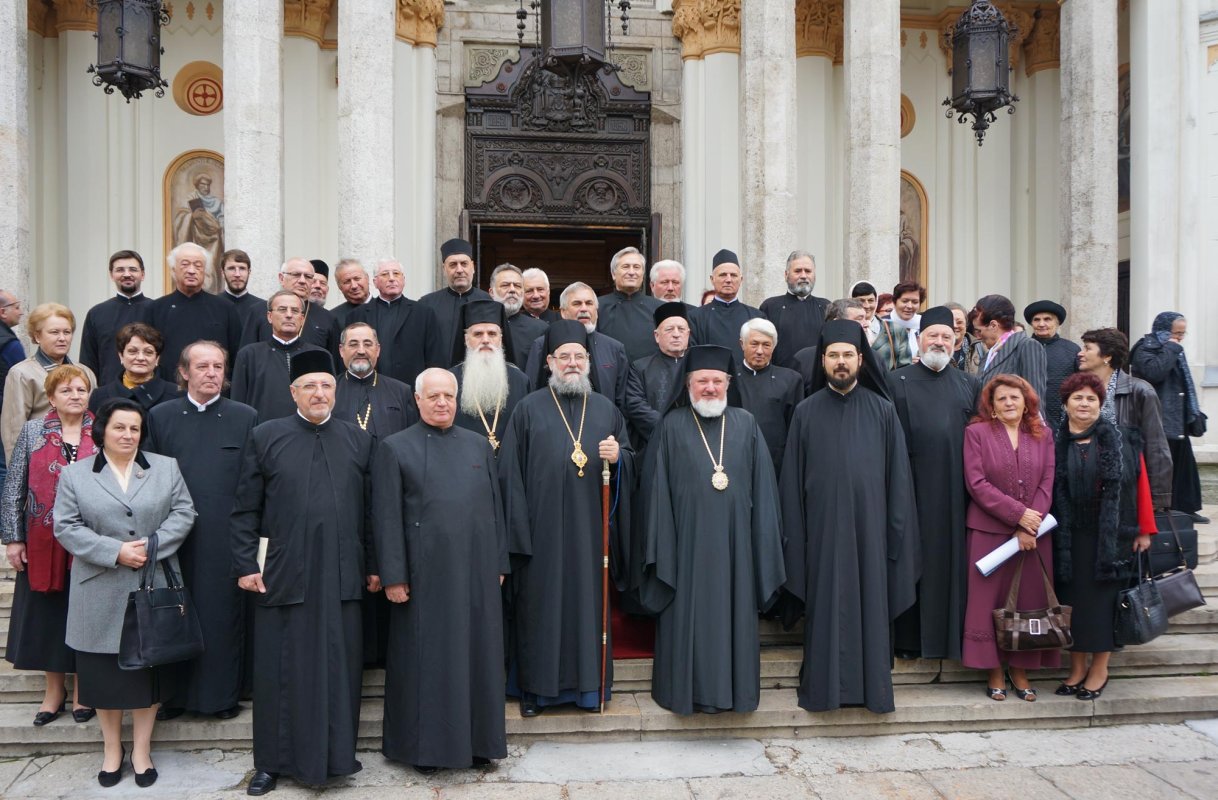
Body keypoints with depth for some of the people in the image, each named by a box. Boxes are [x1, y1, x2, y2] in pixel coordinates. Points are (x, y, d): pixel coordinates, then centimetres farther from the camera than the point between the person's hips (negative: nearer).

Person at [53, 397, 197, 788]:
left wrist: (152, 545, -14)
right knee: (105, 670, 8)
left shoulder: (166, 468, 5)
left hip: (153, 587, 0)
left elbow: (183, 513, 1)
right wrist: (115, 551, -16)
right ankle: (112, 748, 26)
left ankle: (141, 749, 21)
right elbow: (66, 527, -4)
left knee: (148, 666, 7)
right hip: (101, 592, 0)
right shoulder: (75, 475, 3)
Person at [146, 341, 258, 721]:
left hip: (227, 536, -1)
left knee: (224, 614, 5)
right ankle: (173, 693, 24)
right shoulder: (160, 416, 7)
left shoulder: (246, 417, 3)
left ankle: (223, 693, 19)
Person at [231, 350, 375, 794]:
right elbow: (245, 509, 2)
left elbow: (370, 509, 7)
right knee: (280, 670, 8)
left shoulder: (358, 440, 7)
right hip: (282, 575, -1)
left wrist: (373, 565, 6)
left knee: (340, 668, 8)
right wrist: (245, 565, -4)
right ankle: (272, 762, 23)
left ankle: (337, 754, 24)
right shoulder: (266, 437, 2)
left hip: (341, 575, 1)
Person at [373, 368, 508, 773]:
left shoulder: (479, 445, 10)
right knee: (427, 658, 6)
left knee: (478, 655, 10)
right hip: (425, 573, -3)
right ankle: (425, 744, 21)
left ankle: (477, 740, 24)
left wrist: (499, 564, 8)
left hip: (476, 572, 4)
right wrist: (393, 577, -9)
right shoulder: (395, 448, -1)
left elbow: (495, 507, 11)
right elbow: (387, 518, -5)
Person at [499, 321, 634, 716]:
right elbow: (511, 470, -1)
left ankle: (589, 683, 21)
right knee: (541, 604, 4)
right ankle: (536, 687, 18)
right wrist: (518, 527, -8)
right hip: (543, 528, -2)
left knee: (589, 601, 7)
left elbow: (630, 459, 13)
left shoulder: (606, 409, 10)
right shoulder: (529, 409, 2)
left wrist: (618, 457, -11)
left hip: (591, 528, 2)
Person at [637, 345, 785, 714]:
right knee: (688, 616, 5)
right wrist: (662, 546, -4)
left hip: (734, 540, 2)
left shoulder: (746, 425, 7)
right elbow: (658, 490, 0)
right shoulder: (672, 426, 1)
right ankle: (688, 689, 19)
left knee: (733, 613, 9)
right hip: (688, 539, -2)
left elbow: (762, 488, 7)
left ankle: (732, 687, 23)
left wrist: (762, 542, 4)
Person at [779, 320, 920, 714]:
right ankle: (823, 683, 16)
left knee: (870, 603, 6)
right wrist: (794, 531, -1)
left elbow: (898, 475, 4)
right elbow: (792, 478, 4)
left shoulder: (882, 411, 3)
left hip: (869, 526, 0)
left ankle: (872, 683, 19)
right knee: (825, 606, 5)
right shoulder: (806, 412, 3)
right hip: (822, 527, 0)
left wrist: (896, 530, -1)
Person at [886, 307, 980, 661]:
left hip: (955, 489, 3)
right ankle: (909, 636, 11)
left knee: (952, 558, 6)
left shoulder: (968, 385, 14)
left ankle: (951, 632, 18)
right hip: (913, 486, -3)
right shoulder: (897, 381, 3)